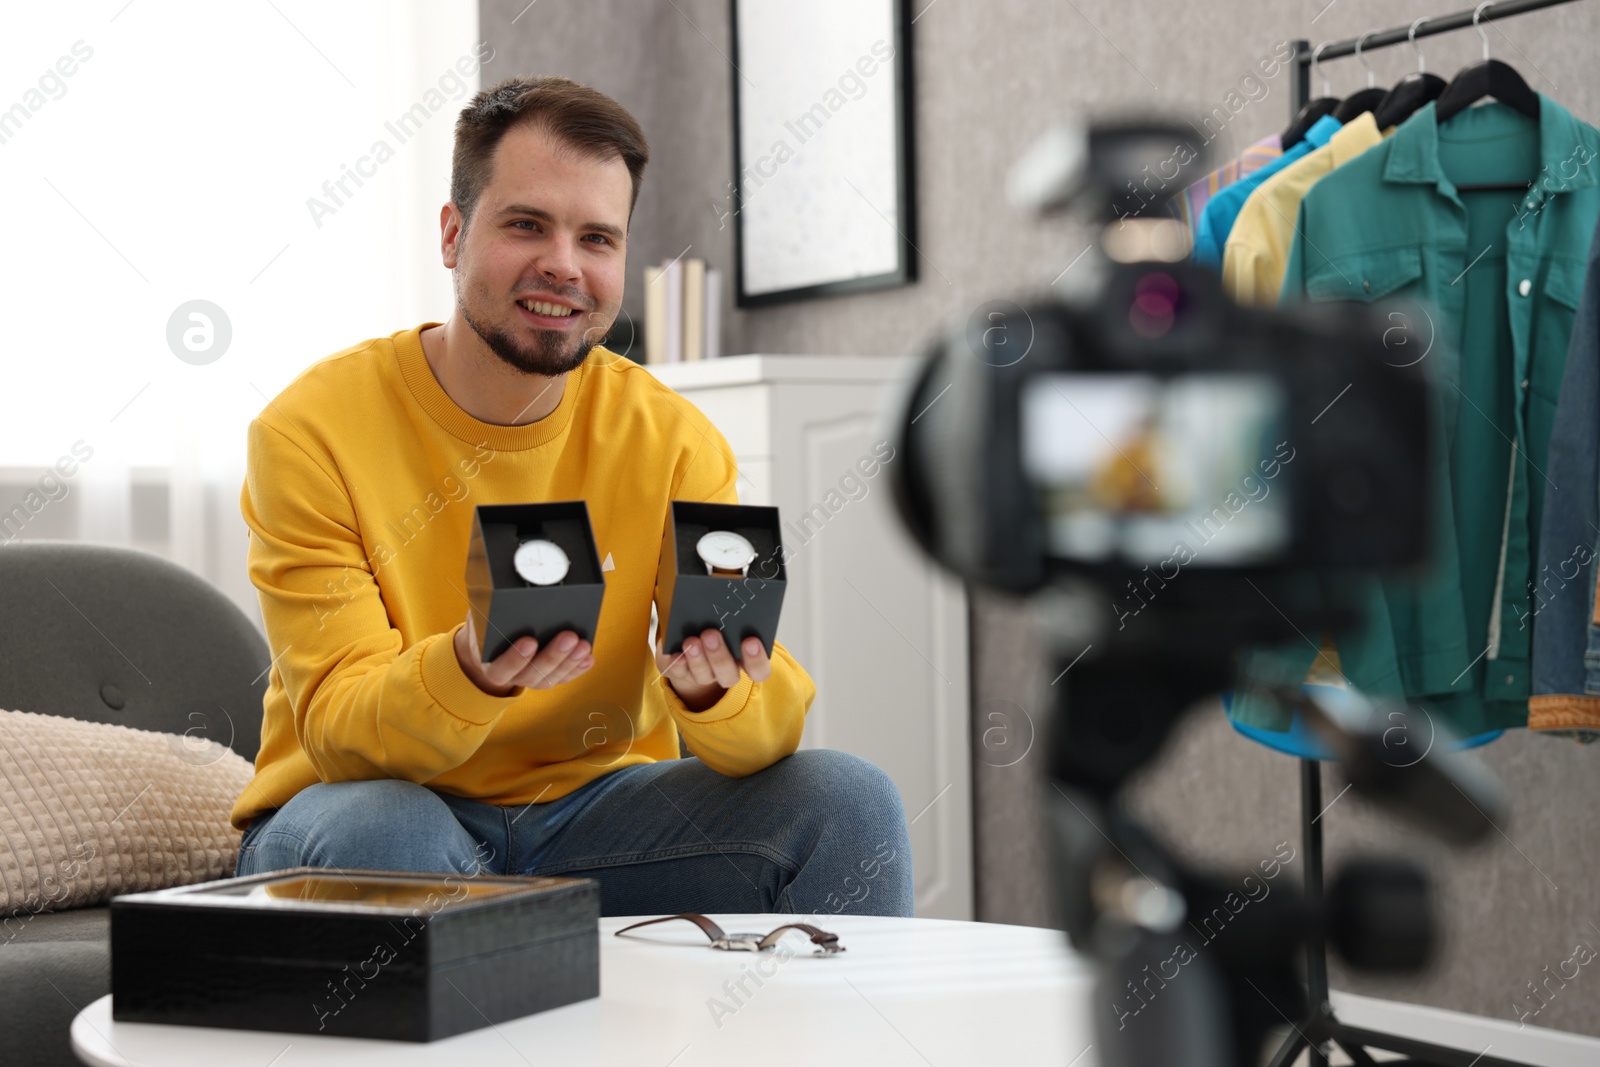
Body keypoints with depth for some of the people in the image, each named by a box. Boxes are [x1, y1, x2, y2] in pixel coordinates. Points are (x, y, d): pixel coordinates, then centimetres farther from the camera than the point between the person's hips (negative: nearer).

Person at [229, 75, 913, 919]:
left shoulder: (670, 440, -5)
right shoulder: (313, 432, -13)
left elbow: (770, 729, -12)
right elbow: (339, 729, -19)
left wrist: (710, 687, -37)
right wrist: (470, 672, -40)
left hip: (591, 809, 3)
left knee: (847, 802, -17)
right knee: (373, 833, -36)